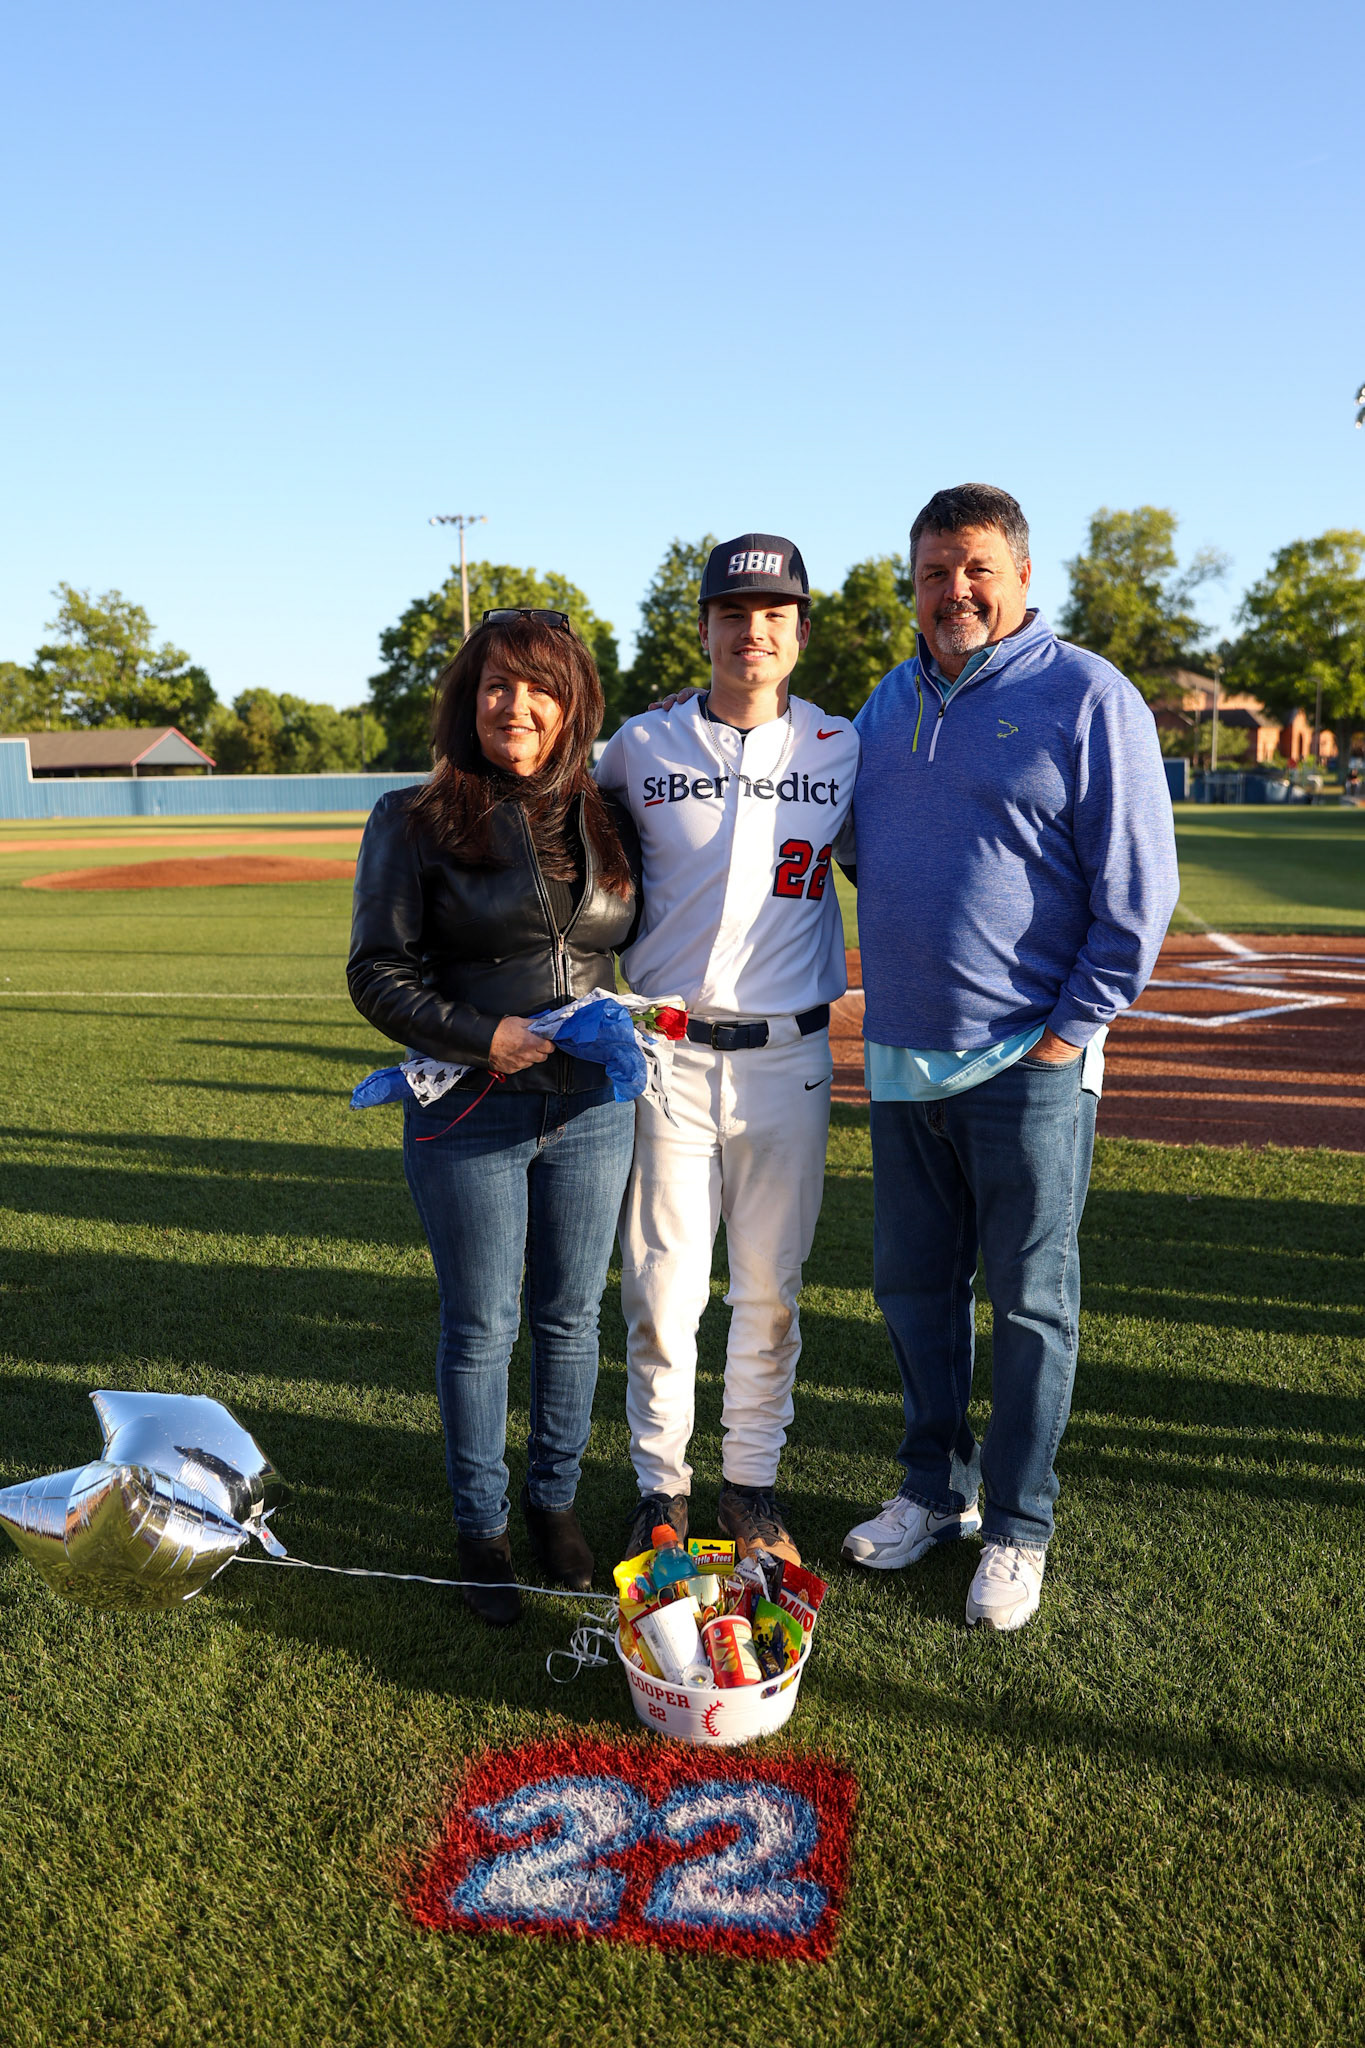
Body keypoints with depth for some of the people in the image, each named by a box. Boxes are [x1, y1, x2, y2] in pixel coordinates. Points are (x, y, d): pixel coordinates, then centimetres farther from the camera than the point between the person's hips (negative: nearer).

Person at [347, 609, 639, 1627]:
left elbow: (645, 938, 20)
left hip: (592, 1110, 3)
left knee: (571, 1318, 14)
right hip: (470, 1116, -3)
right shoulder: (416, 821, -4)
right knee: (481, 1330, 9)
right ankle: (482, 1524, 27)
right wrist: (480, 1036, -15)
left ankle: (555, 1499, 34)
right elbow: (378, 972, -6)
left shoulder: (609, 823, 5)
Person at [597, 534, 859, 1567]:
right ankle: (661, 1486, 22)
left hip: (789, 1055, 1)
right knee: (661, 1286, 4)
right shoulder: (641, 746, 1)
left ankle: (753, 1482, 28)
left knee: (771, 1288, 10)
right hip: (666, 1051, 0)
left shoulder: (843, 748, 3)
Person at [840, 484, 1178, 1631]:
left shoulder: (1087, 698, -6)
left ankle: (1017, 1527, 21)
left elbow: (1139, 883, -8)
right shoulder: (889, 703, 13)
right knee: (915, 1290, 14)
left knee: (1030, 1302, 5)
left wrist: (1076, 1026, -11)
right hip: (900, 1060, 6)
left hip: (1028, 1064, -6)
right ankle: (934, 1493, 32)